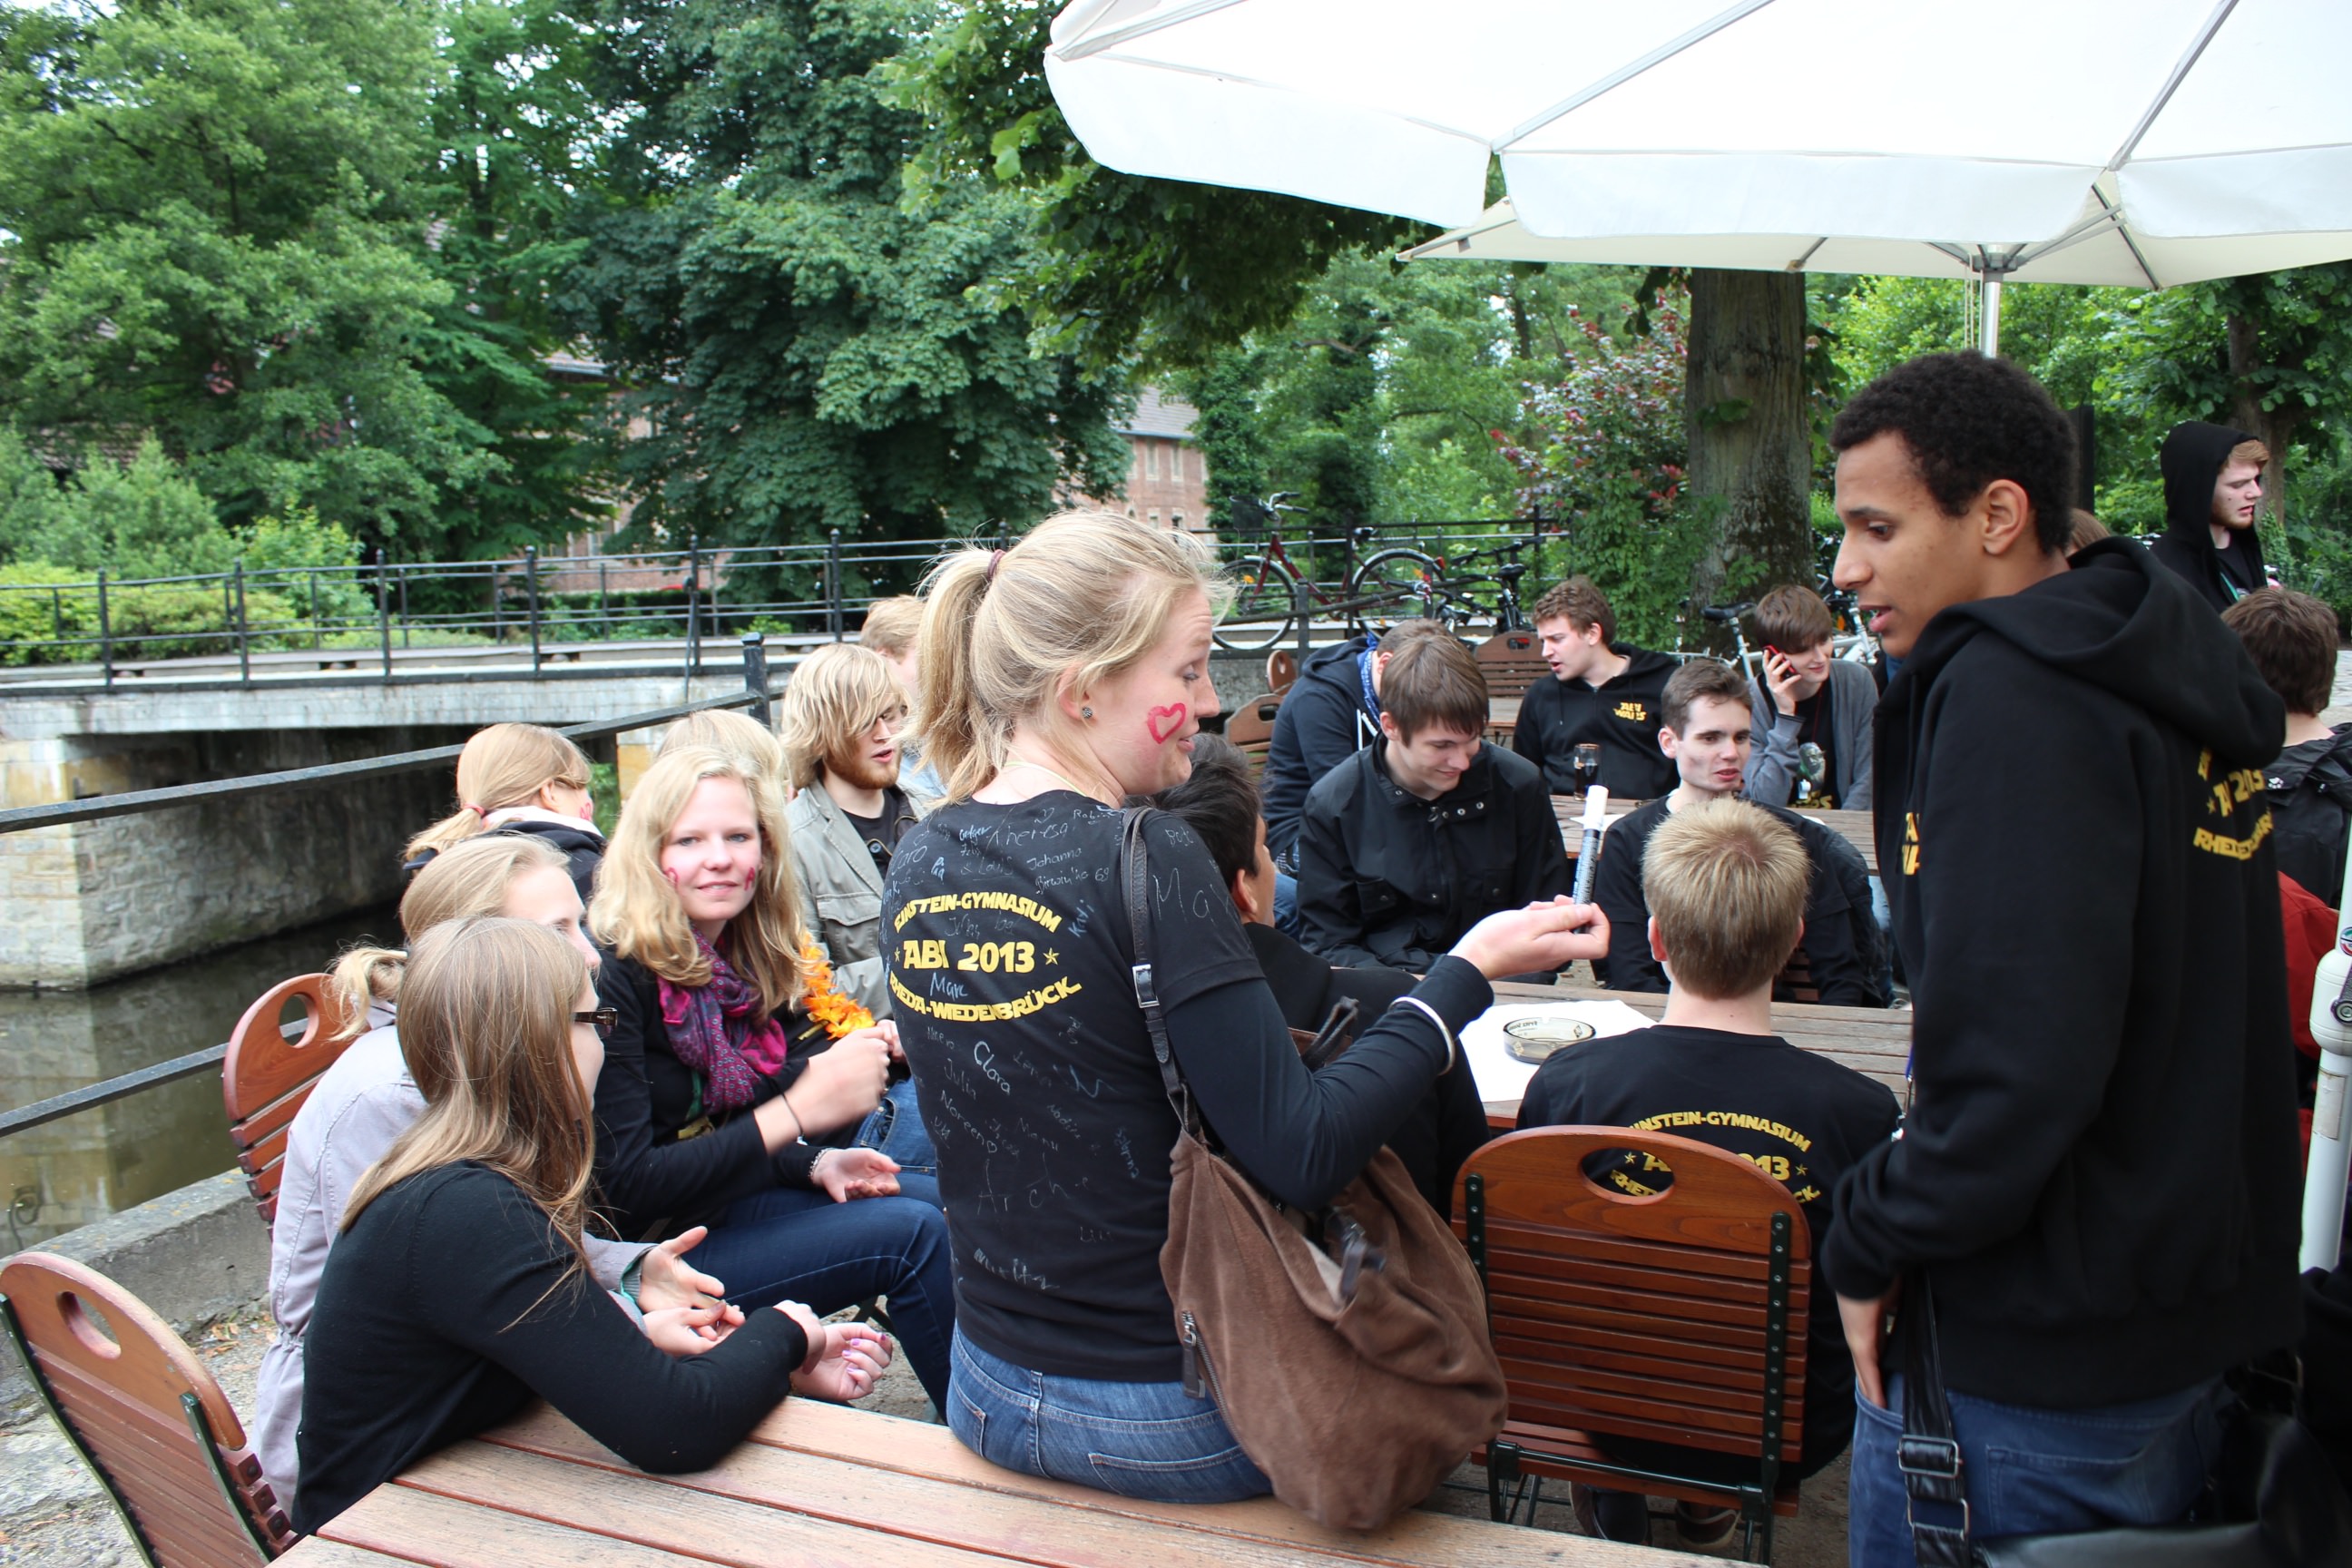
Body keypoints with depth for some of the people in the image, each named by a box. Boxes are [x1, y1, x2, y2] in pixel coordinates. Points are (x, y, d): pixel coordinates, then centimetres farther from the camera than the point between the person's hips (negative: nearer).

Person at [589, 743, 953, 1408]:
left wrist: (817, 1165, -7)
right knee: (911, 1232, -17)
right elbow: (624, 1187, -26)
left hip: (721, 1199, 8)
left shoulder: (745, 964, 2)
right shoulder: (607, 979, -22)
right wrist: (798, 1112, -30)